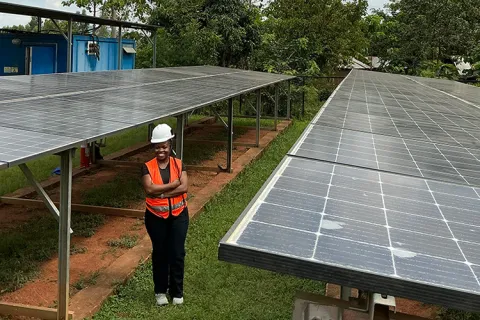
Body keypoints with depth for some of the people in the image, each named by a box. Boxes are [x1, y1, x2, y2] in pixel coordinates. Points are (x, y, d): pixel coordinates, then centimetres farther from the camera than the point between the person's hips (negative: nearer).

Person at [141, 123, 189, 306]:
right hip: (156, 217, 0)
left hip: (178, 215, 1)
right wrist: (172, 185, -18)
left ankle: (177, 292, 17)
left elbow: (184, 187, -13)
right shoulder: (148, 167, -4)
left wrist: (160, 192, -19)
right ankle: (160, 291, 25)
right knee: (160, 253, 10)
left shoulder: (178, 164, 0)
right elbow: (149, 189, -19)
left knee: (177, 253, 2)